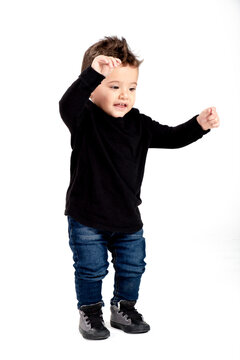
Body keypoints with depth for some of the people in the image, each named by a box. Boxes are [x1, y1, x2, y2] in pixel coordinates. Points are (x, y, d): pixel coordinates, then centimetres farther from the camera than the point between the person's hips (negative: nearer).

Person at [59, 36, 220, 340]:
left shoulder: (139, 124, 0)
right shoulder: (84, 120, -16)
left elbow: (171, 137, 7)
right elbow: (67, 104, -37)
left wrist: (199, 125, -10)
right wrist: (93, 72, -49)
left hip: (127, 215, 5)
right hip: (87, 218, -5)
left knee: (132, 267, 16)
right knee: (91, 269, 8)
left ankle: (124, 308, 38)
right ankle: (90, 311, 31)